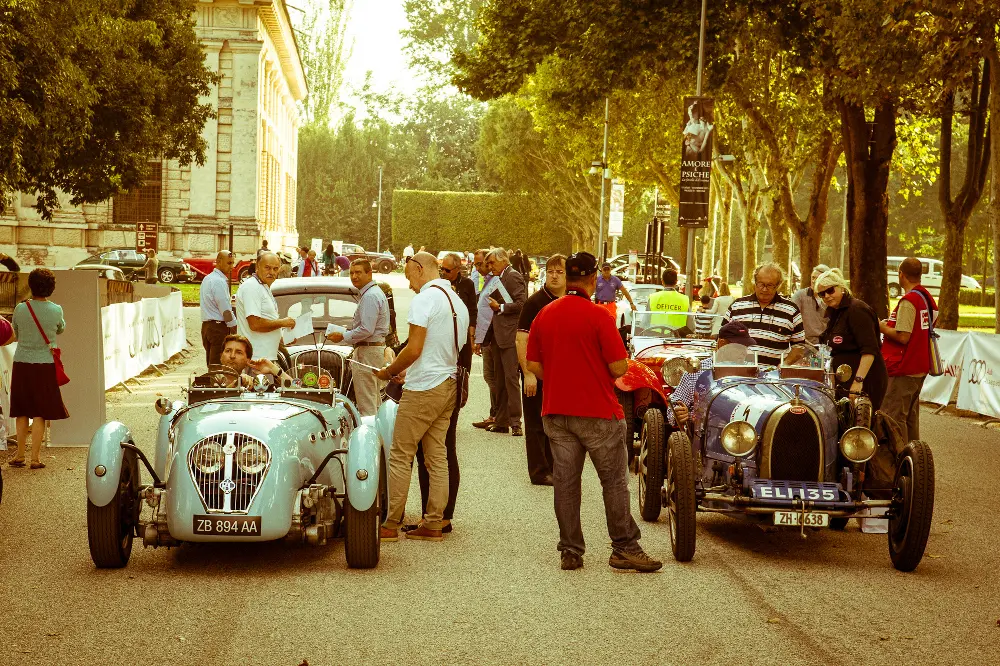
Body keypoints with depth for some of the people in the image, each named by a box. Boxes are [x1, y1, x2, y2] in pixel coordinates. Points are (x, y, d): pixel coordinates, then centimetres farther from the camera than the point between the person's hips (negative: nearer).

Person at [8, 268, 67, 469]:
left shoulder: (20, 309, -6)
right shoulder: (55, 310, -8)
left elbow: (16, 334, 8)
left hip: (21, 363, 1)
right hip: (45, 364, -1)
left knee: (21, 411, 13)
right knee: (40, 412, 4)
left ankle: (20, 455, 17)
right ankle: (35, 458, 3)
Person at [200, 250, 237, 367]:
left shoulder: (207, 279, 17)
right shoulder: (219, 281, -14)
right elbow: (226, 310, -16)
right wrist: (236, 330, -11)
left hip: (206, 325, 10)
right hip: (219, 327, -10)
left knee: (211, 364, 12)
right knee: (219, 366, -10)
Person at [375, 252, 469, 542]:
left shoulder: (425, 298, -13)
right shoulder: (458, 301, 14)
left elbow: (414, 349, -18)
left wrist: (389, 372, -2)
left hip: (424, 388, -9)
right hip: (450, 386, 9)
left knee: (400, 455, -2)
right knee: (437, 457, 10)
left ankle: (391, 525, -1)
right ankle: (433, 523, 11)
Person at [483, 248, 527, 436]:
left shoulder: (514, 277, -8)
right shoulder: (499, 279, 19)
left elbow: (522, 304, -17)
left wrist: (500, 307, -11)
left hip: (510, 336, -9)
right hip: (498, 337, 9)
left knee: (511, 378, -10)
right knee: (500, 380, 11)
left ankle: (515, 422, -8)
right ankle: (501, 421, 15)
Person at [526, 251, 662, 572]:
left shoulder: (544, 315, 3)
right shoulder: (598, 316, -14)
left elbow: (533, 365, 7)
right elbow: (619, 368, -14)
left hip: (556, 413, 5)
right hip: (598, 413, -5)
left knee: (565, 482, 9)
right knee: (614, 482, 5)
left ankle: (570, 551, 12)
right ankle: (625, 548, 7)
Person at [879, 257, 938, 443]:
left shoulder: (908, 300, -17)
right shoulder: (927, 297, 11)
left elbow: (903, 337, -22)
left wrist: (881, 327, -7)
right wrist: (890, 325, 19)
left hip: (902, 370, -10)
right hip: (920, 368, 10)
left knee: (893, 417, -7)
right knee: (910, 416, 17)